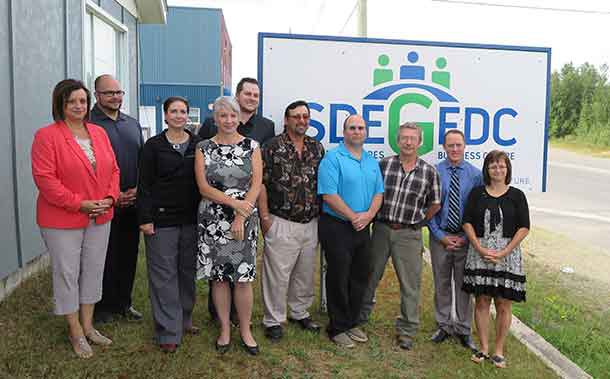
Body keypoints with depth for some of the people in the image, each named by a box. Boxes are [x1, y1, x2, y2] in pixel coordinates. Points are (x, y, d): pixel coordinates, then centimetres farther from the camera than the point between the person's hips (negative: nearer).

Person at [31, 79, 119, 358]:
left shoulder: (99, 133, 8)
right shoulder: (46, 136, -10)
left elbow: (113, 169, 10)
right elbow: (45, 178, -16)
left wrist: (110, 198, -6)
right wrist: (80, 204, -19)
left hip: (100, 218, 6)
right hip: (62, 219, -5)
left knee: (93, 271, 14)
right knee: (67, 274, 6)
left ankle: (88, 325, 30)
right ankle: (75, 333, 22)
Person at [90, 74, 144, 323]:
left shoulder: (133, 124, 13)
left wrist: (138, 189, 0)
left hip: (132, 201, 5)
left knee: (129, 254, 12)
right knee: (105, 257, 3)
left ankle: (123, 303, 27)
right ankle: (103, 307, 19)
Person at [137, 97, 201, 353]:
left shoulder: (198, 144, 6)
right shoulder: (154, 145, -1)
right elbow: (145, 185, -3)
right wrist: (145, 218, -9)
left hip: (192, 218, 3)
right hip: (162, 219, -3)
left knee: (188, 271, 12)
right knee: (164, 274, 1)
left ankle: (185, 319, 30)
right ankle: (168, 331, 11)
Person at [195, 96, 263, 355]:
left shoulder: (251, 146, 3)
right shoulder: (204, 148, 3)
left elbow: (256, 184, -4)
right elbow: (203, 187, -4)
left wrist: (240, 217, -12)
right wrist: (234, 202, -14)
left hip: (245, 219, 0)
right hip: (213, 221, 1)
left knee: (243, 277, 2)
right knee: (219, 276, 7)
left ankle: (245, 329, 20)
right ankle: (224, 329, 24)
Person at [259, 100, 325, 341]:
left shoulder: (317, 148, 10)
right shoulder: (273, 147, -5)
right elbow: (261, 184, -6)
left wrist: (322, 214, 10)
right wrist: (265, 217, -10)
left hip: (311, 223, 5)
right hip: (281, 223, -5)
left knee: (306, 272, 15)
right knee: (277, 274, 0)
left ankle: (300, 312, 33)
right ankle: (273, 320, 15)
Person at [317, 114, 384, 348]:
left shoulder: (372, 162, 13)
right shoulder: (333, 158, -10)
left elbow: (378, 193, 11)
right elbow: (329, 195, -18)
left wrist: (368, 214, -8)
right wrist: (353, 217, -16)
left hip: (362, 228, 7)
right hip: (336, 227, -7)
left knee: (361, 277, 14)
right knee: (338, 279, 2)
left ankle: (351, 323, 30)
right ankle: (337, 328, 16)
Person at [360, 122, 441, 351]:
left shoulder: (429, 172, 0)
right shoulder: (384, 164, 1)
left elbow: (435, 204, 9)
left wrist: (418, 221, 5)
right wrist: (374, 216, 4)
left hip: (409, 234, -1)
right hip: (381, 229, 1)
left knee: (410, 283, 4)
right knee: (370, 275, 13)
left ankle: (407, 331, 18)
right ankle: (361, 315, 33)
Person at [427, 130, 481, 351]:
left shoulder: (475, 174, -2)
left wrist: (465, 237, -7)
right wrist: (441, 236, -7)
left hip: (465, 237, 0)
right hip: (440, 237, 0)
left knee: (464, 284, 9)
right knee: (441, 283, 12)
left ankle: (463, 330, 24)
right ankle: (443, 326, 27)